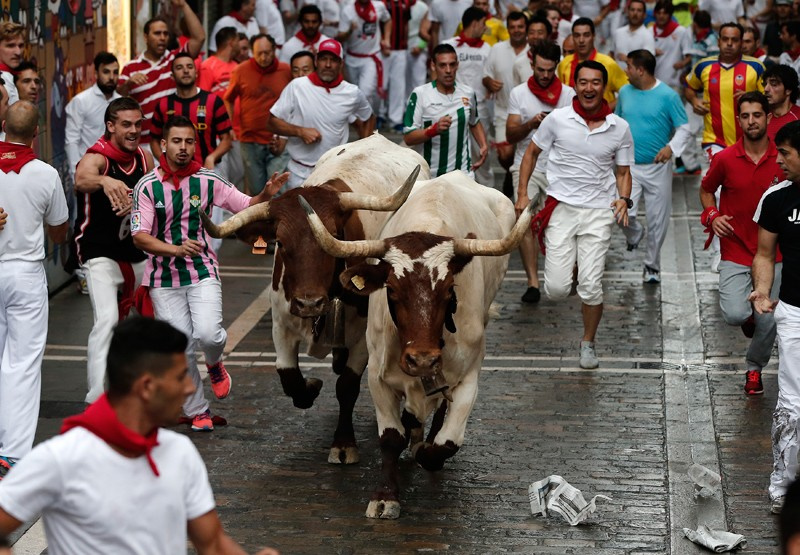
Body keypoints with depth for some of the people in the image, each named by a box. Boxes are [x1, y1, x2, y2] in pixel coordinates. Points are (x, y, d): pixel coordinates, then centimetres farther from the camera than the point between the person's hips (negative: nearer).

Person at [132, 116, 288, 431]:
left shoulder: (208, 181, -1)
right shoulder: (147, 187, -6)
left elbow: (247, 207, 7)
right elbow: (140, 236, -12)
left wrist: (266, 194, -15)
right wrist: (176, 249, -27)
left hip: (203, 272, 0)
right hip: (164, 277, 0)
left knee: (208, 333, -21)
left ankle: (214, 363, 16)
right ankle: (197, 411, 19)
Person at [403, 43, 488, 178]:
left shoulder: (468, 93, 5)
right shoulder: (419, 94, -8)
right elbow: (408, 138, -11)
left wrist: (483, 145, 7)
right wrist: (434, 130, -27)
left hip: (463, 172, 3)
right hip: (430, 175, -2)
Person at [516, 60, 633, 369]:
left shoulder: (620, 128, 2)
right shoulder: (557, 119, -1)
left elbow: (623, 172, 12)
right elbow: (532, 153, 12)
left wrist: (623, 199, -8)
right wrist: (522, 193, 6)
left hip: (599, 212, 0)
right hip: (561, 207, 0)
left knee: (591, 287, -7)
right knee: (556, 290, -8)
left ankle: (588, 343, 18)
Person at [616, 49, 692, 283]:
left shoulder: (668, 96, -9)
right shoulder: (625, 92, 5)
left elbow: (685, 128, -8)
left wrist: (671, 147, -25)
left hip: (658, 168, -2)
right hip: (629, 166, 3)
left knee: (657, 221, 4)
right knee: (623, 212, -16)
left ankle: (652, 266, 21)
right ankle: (633, 234, 19)